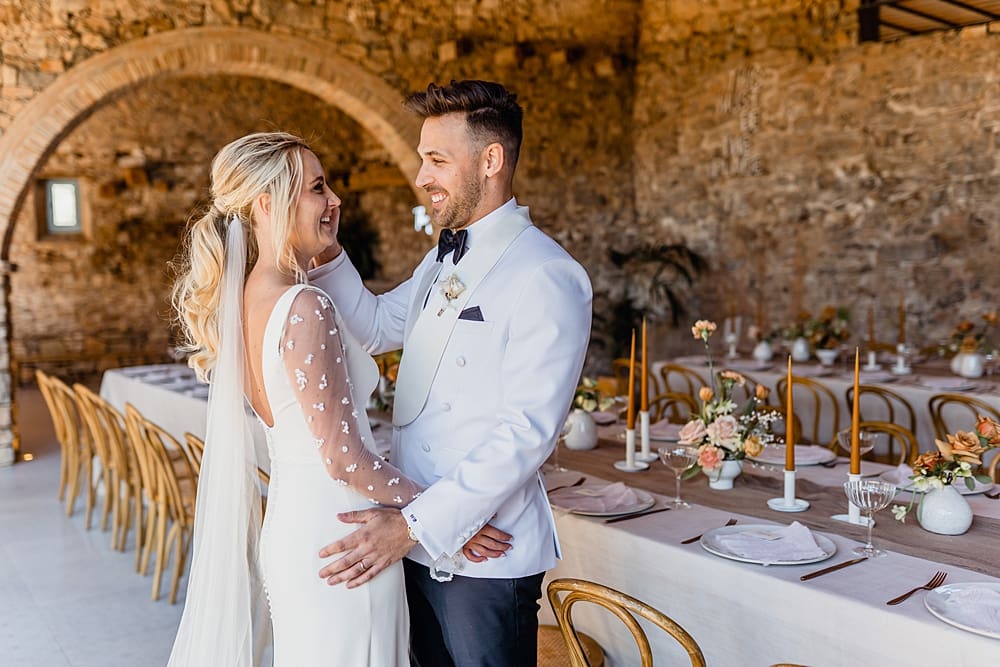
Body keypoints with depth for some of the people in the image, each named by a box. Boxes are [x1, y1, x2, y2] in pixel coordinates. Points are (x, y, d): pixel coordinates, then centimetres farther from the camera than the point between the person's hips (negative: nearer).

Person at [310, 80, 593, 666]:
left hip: (484, 557, -8)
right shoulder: (444, 259, 11)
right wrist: (327, 255, 7)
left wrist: (412, 524, -24)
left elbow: (527, 435, -23)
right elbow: (378, 327, 23)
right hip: (418, 542, 8)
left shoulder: (548, 277, -18)